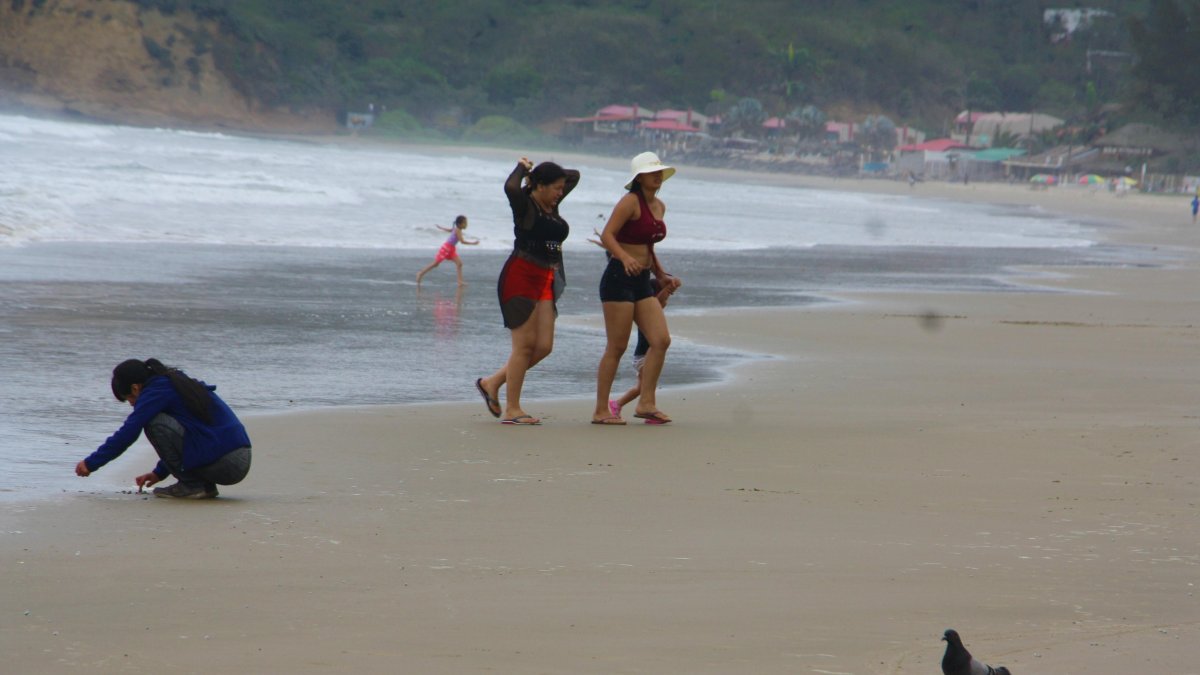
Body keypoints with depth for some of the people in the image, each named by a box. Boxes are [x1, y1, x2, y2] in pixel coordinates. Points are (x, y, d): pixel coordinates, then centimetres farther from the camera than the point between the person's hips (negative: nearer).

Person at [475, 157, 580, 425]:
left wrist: (550, 171, 13)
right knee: (525, 344, -7)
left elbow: (575, 176, 27)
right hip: (520, 279, -8)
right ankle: (512, 410, -1)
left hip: (545, 282, 8)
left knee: (544, 346, 4)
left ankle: (492, 382, 17)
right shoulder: (525, 205, -8)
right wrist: (522, 168, -12)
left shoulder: (552, 205, 13)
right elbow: (511, 187, -31)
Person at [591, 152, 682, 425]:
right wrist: (625, 258, -32)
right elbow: (607, 235, -17)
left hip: (642, 281, 8)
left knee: (661, 341, -2)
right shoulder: (631, 202, -9)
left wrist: (663, 276, 21)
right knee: (617, 348, -5)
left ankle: (646, 403, 4)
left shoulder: (659, 206, 15)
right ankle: (601, 411, 1)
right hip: (619, 278, -8)